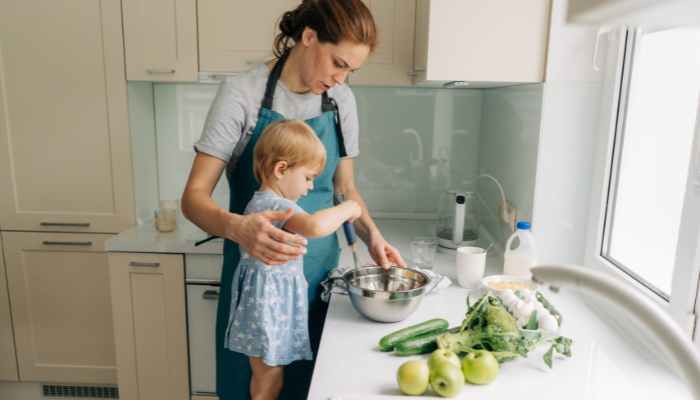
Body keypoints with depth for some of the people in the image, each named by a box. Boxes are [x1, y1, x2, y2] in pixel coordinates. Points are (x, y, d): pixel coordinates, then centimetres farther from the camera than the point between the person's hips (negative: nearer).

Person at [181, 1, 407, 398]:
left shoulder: (342, 100, 2)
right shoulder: (241, 93, -12)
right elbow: (194, 197, -15)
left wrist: (371, 235, -6)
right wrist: (236, 226, -36)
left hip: (319, 272, 4)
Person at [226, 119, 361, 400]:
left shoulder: (260, 202, 11)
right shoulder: (276, 205, -23)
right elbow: (314, 226, -42)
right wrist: (347, 208, -25)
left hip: (273, 301, 10)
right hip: (268, 305, -10)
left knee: (266, 377, 22)